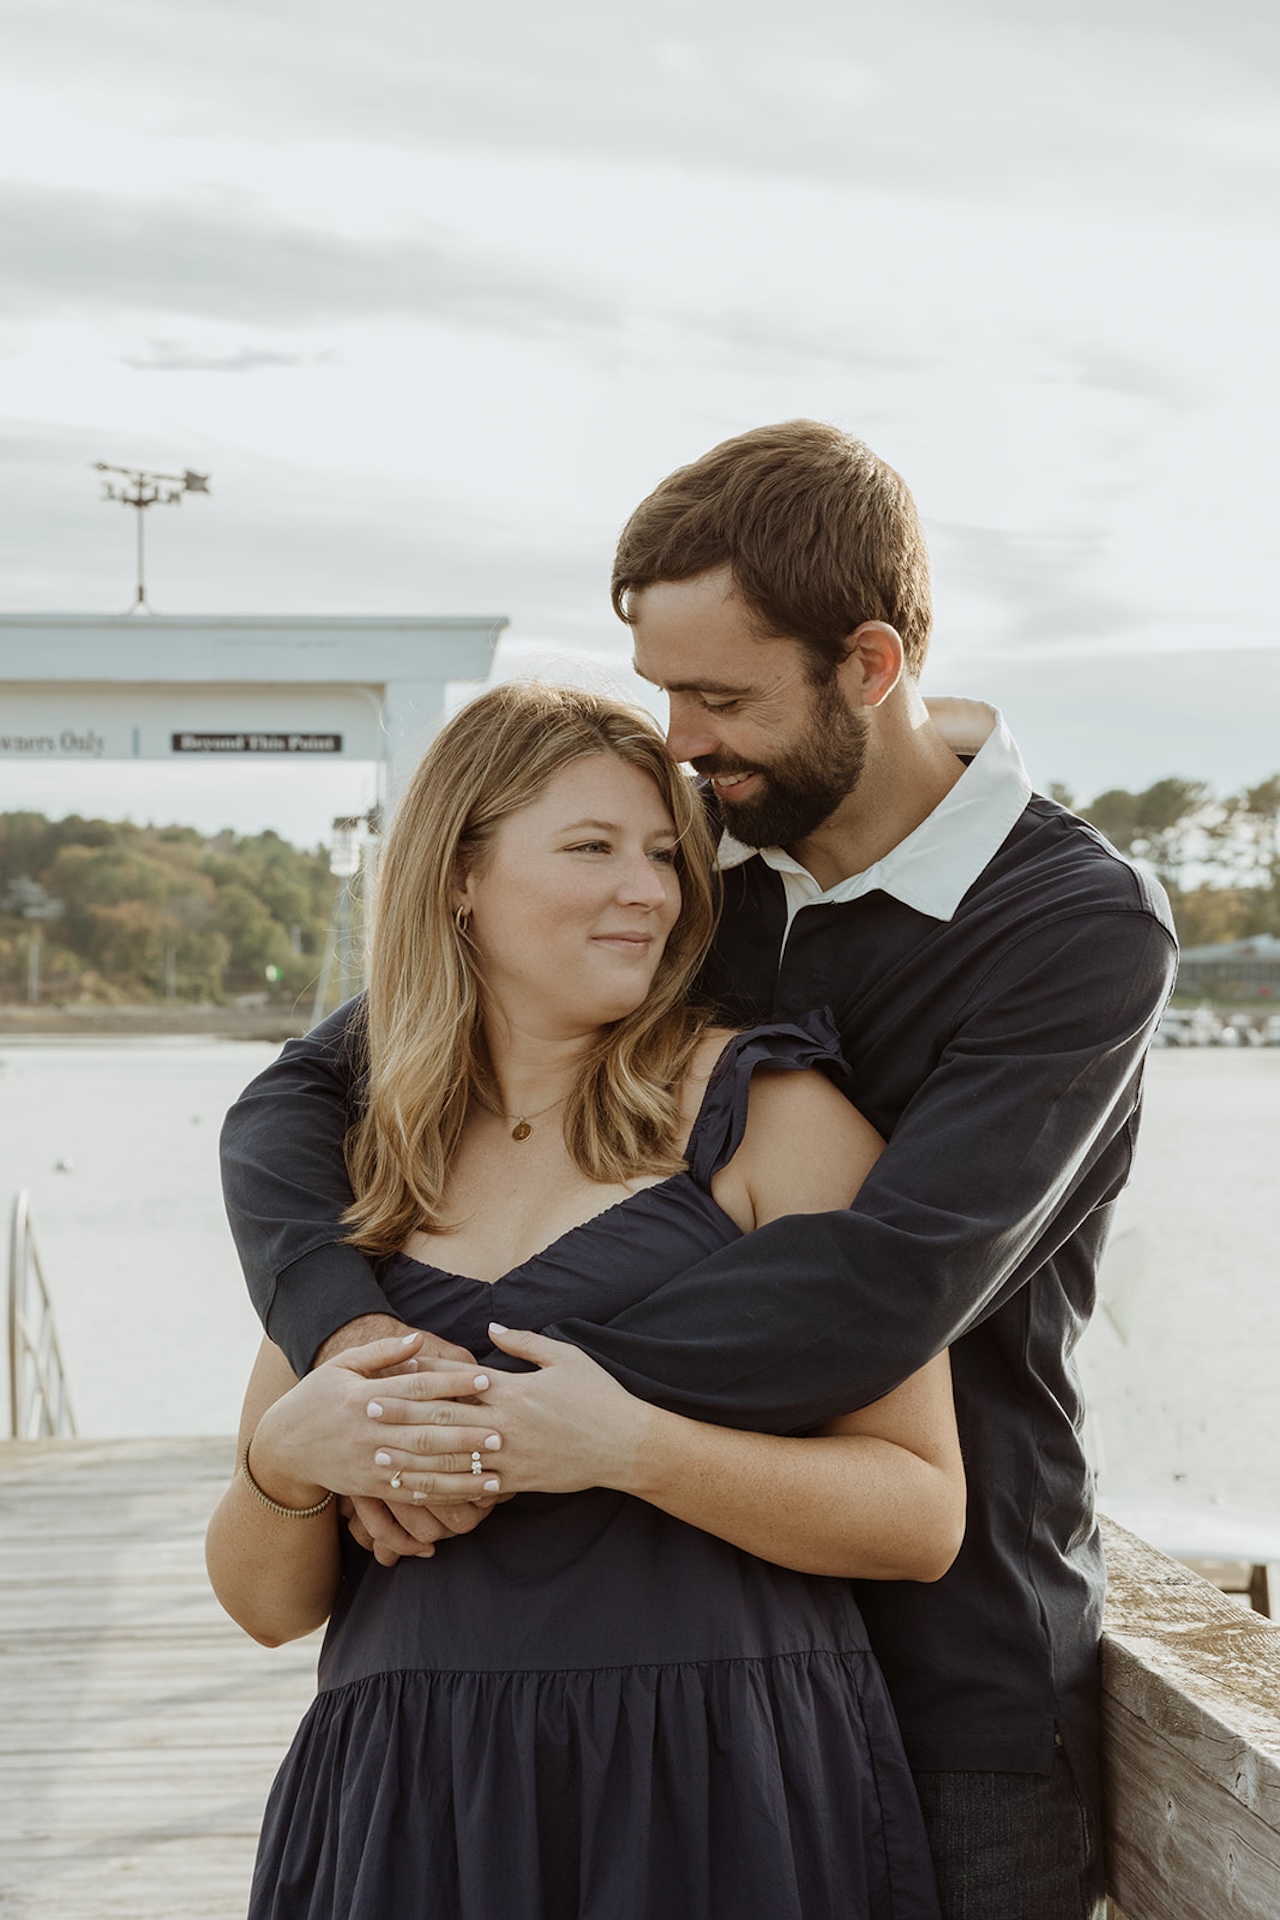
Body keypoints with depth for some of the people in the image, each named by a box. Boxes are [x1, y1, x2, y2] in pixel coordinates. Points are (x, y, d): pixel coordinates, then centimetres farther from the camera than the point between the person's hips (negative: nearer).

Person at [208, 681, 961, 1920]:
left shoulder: (768, 1111, -1)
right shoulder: (358, 1178, 10)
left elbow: (923, 1514, -7)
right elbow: (268, 1605, 11)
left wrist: (628, 1448, -19)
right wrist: (282, 1460, -10)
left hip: (719, 1800, -2)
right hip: (413, 1808, 3)